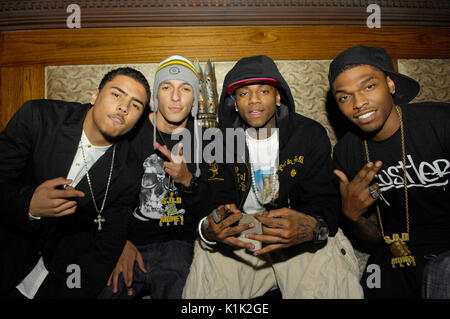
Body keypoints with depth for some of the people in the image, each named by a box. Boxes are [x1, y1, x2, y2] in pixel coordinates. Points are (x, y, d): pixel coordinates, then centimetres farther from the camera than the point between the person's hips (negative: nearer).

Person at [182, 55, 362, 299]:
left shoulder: (311, 135, -6)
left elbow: (324, 200, -11)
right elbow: (217, 200, -7)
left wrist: (313, 228, -37)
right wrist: (208, 229, -34)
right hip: (239, 231, 1)